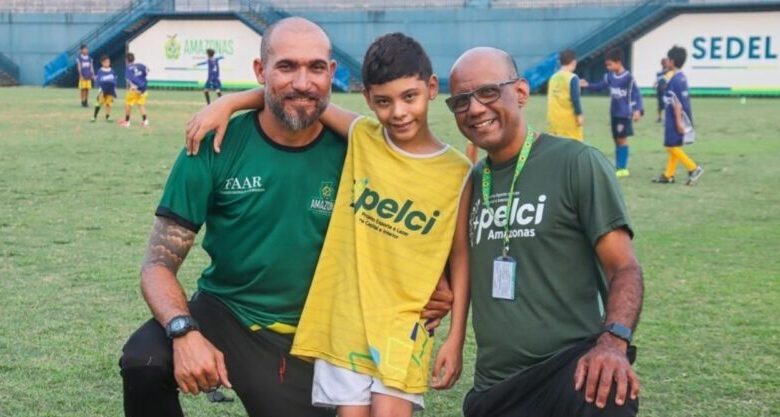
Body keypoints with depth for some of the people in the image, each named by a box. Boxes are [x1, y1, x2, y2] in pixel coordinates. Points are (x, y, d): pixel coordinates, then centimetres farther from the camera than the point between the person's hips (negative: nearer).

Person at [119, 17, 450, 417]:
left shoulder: (350, 155, -8)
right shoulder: (216, 147, -12)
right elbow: (159, 264, -11)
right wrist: (184, 332, -30)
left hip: (304, 338, 2)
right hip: (221, 311, -1)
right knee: (143, 362, -29)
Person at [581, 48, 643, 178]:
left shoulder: (628, 77, -15)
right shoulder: (609, 76, 4)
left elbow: (636, 94, -16)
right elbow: (601, 86, 14)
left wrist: (638, 110, -25)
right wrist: (588, 85, -2)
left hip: (625, 113, -7)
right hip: (614, 113, 7)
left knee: (622, 139, -5)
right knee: (616, 139, 10)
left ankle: (623, 168, 1)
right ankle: (618, 167, 17)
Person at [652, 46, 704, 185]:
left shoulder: (675, 80, -18)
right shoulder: (682, 77, 11)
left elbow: (677, 103, -21)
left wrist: (678, 121, -21)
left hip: (676, 118, -10)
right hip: (683, 117, 10)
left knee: (672, 146, -5)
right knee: (674, 146, 12)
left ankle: (694, 168, -7)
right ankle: (668, 175, 17)